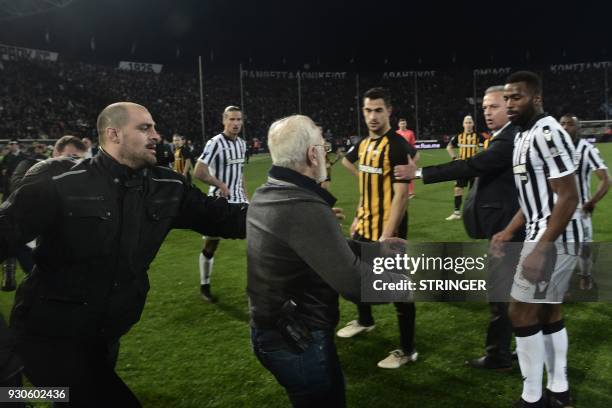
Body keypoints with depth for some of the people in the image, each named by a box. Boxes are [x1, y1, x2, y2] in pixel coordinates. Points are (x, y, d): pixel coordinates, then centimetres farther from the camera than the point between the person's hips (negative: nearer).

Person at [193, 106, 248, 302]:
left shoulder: (241, 143, 9)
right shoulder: (215, 143, -16)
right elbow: (198, 172, -21)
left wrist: (246, 196, 13)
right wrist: (221, 184, -14)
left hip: (238, 200, 7)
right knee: (211, 245, 4)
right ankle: (204, 286, 20)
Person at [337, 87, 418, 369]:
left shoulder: (397, 146, -17)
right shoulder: (363, 144, 9)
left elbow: (401, 194, -23)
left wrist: (387, 235, -26)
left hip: (387, 231, -9)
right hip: (365, 227, 9)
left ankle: (407, 350, 15)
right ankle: (365, 321, 48)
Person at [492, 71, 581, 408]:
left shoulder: (547, 133, -18)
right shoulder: (525, 135, 13)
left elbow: (568, 197, -22)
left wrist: (541, 248, -24)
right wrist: (508, 233, 16)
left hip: (554, 238, -10)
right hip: (546, 234, 10)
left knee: (522, 313, -2)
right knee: (548, 312, 16)